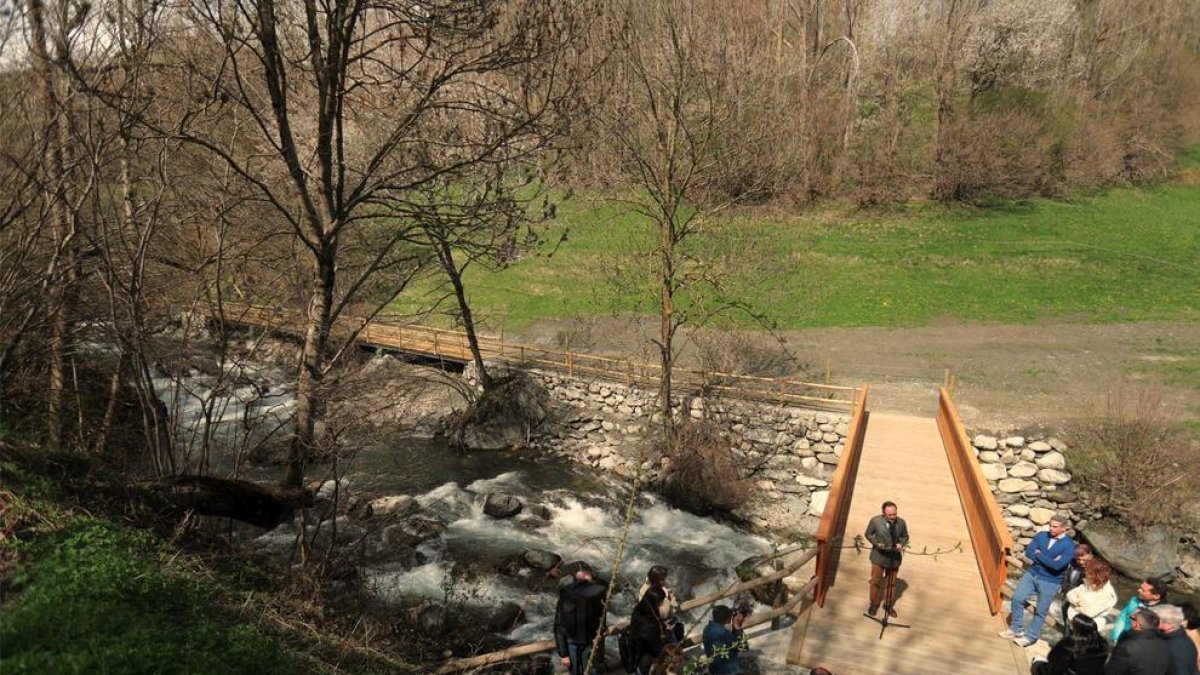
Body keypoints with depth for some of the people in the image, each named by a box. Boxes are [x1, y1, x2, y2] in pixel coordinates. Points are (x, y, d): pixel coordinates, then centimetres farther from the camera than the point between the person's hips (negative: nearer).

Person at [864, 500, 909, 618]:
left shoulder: (901, 522, -13)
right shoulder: (875, 521, -18)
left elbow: (905, 537, 3)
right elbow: (868, 534, -4)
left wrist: (901, 544, -17)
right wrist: (876, 543, -21)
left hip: (894, 557, 2)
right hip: (879, 556, -2)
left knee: (891, 583, 16)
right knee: (876, 581, 10)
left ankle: (888, 605, 36)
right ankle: (873, 604, 31)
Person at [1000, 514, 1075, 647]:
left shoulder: (1069, 546, -13)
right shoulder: (1041, 535, 0)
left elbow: (1057, 565, -24)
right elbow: (1028, 552, -8)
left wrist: (1039, 554, -13)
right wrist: (1048, 560, -18)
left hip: (1050, 582, -4)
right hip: (1032, 574, 4)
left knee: (1040, 612, 6)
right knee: (1017, 598, -2)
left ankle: (1030, 637, 23)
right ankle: (1015, 629, 16)